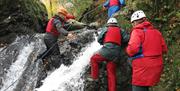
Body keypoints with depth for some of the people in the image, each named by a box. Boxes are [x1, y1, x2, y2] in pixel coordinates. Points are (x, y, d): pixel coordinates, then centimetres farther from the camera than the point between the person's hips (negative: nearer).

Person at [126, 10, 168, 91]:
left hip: (143, 68, -7)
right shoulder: (156, 32, 10)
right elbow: (164, 49, 11)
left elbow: (133, 49, -23)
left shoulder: (137, 31, -9)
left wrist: (128, 50, -1)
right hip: (156, 67, 7)